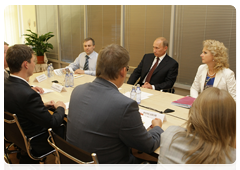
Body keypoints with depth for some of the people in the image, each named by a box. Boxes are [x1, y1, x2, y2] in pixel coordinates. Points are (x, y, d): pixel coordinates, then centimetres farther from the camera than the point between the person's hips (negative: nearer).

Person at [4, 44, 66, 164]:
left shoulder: (5, 85, -10)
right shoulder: (28, 94, -35)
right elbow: (53, 123, -25)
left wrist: (43, 106, 4)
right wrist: (60, 108, -6)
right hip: (35, 146, -8)